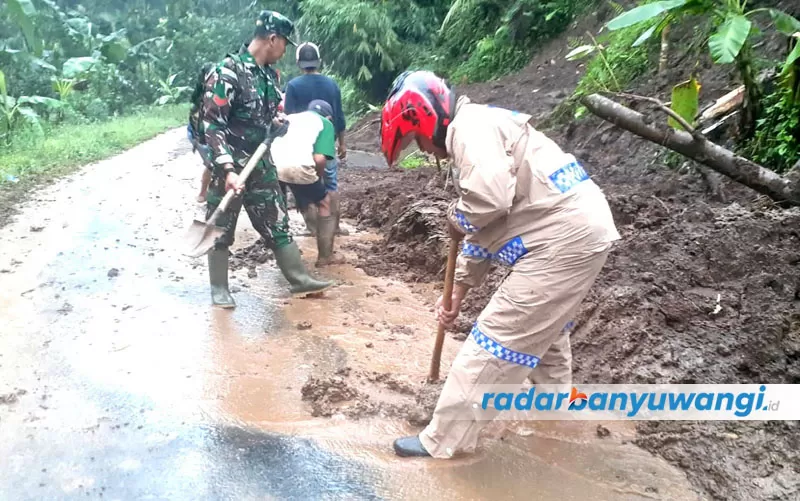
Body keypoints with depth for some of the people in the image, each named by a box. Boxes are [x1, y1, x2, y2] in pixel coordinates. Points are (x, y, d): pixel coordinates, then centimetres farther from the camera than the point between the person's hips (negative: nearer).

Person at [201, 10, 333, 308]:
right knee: (221, 229, 7)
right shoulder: (228, 72, -17)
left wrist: (278, 121, 5)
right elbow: (212, 124, -21)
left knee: (277, 224, 11)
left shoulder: (269, 74, 7)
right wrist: (228, 169, -28)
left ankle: (299, 280, 19)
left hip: (261, 165, 7)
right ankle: (219, 288, 21)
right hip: (230, 167, -7)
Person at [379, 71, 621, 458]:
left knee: (497, 339, -4)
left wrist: (457, 218, -7)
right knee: (544, 323, 31)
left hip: (564, 237, -10)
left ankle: (443, 440, 8)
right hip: (581, 228, 11)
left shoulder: (469, 126, -10)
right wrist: (457, 292, 23)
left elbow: (489, 196, -30)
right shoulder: (477, 132, 21)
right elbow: (486, 227, 24)